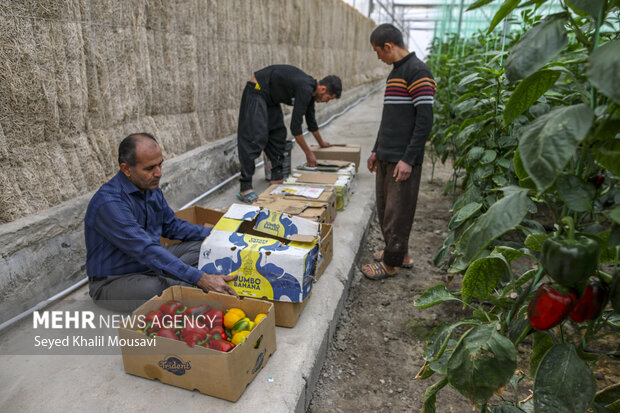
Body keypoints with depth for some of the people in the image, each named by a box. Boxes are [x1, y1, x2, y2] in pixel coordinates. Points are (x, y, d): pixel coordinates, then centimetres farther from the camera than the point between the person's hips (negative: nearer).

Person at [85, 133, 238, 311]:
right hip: (113, 281, -8)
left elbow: (171, 226, 11)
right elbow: (147, 251, -35)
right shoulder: (108, 202, -28)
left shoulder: (151, 188, 0)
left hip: (149, 264, 8)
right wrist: (201, 279, -41)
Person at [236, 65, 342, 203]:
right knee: (255, 138, -17)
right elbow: (295, 126, -24)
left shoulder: (310, 89, 6)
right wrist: (308, 153, -15)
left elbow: (311, 120, 22)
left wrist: (321, 143, 35)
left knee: (278, 134, 8)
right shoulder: (305, 90, -24)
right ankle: (245, 188, -18)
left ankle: (277, 177, 13)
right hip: (256, 91, -11)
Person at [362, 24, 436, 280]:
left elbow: (425, 120, -17)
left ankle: (391, 263, 15)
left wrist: (408, 159, -20)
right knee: (384, 210, 15)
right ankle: (400, 254, 30)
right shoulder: (395, 72, 17)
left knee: (397, 213, 1)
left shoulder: (417, 72, -12)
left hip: (403, 161, -9)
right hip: (386, 158, 9)